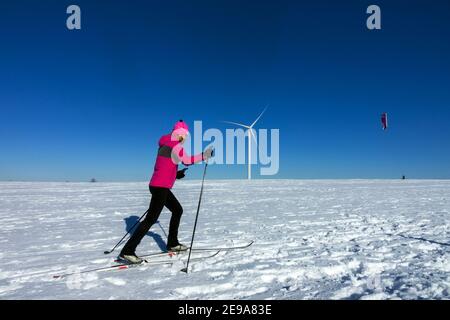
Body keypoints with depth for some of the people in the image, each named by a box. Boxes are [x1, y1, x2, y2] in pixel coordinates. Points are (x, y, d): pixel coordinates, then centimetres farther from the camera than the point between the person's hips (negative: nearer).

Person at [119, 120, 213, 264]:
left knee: (177, 210, 20)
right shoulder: (174, 144, -12)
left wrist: (175, 174, 17)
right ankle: (127, 251, -4)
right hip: (160, 187, -10)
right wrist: (205, 155, -25)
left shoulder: (165, 145, 16)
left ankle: (172, 243, 27)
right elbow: (186, 160, -28)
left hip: (160, 186, 10)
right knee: (151, 219, -8)